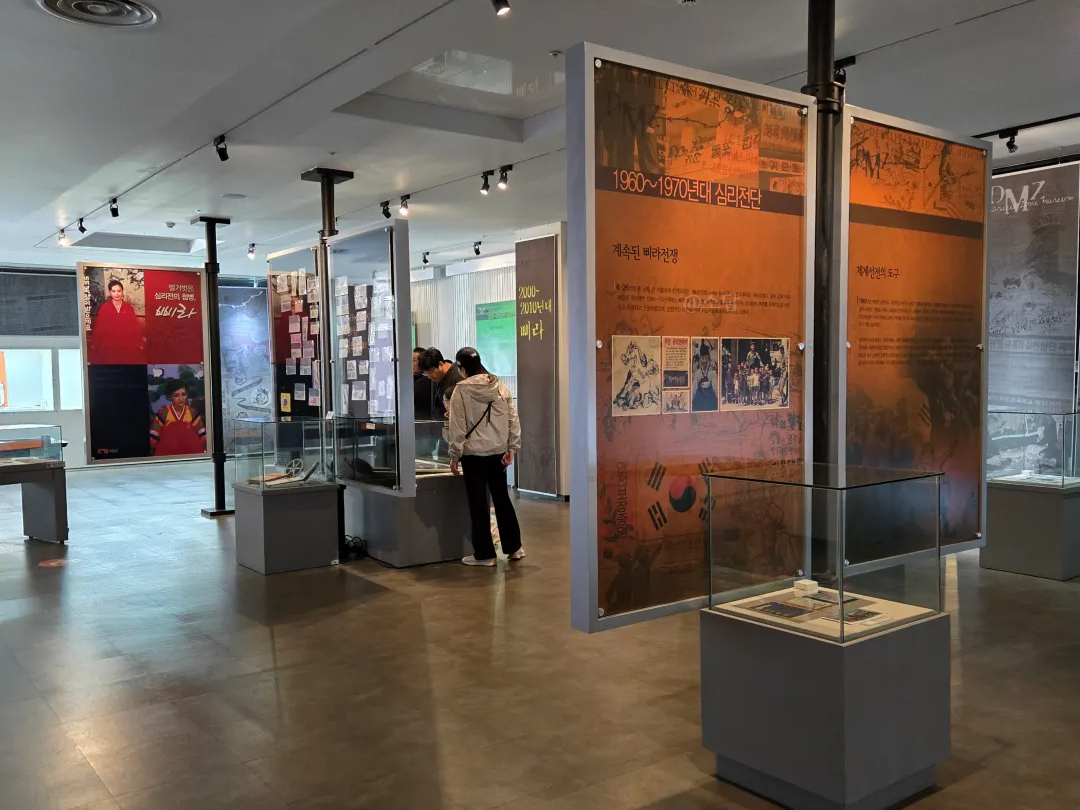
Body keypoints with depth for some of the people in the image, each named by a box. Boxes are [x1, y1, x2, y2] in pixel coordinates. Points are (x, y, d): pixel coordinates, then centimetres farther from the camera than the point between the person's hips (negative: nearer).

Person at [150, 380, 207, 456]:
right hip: (167, 455, -2)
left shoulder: (192, 412, 5)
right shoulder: (163, 413, -1)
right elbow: (153, 438, 1)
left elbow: (203, 436, 3)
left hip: (190, 454, 2)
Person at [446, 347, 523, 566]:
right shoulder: (501, 387, 3)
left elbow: (457, 427, -9)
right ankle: (514, 547, 22)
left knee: (478, 503, 4)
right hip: (498, 451, 5)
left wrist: (455, 456, -3)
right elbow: (513, 420, 3)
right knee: (502, 499, 16)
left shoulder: (461, 389, -9)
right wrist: (512, 448, 8)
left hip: (473, 453, -4)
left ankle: (484, 554, 10)